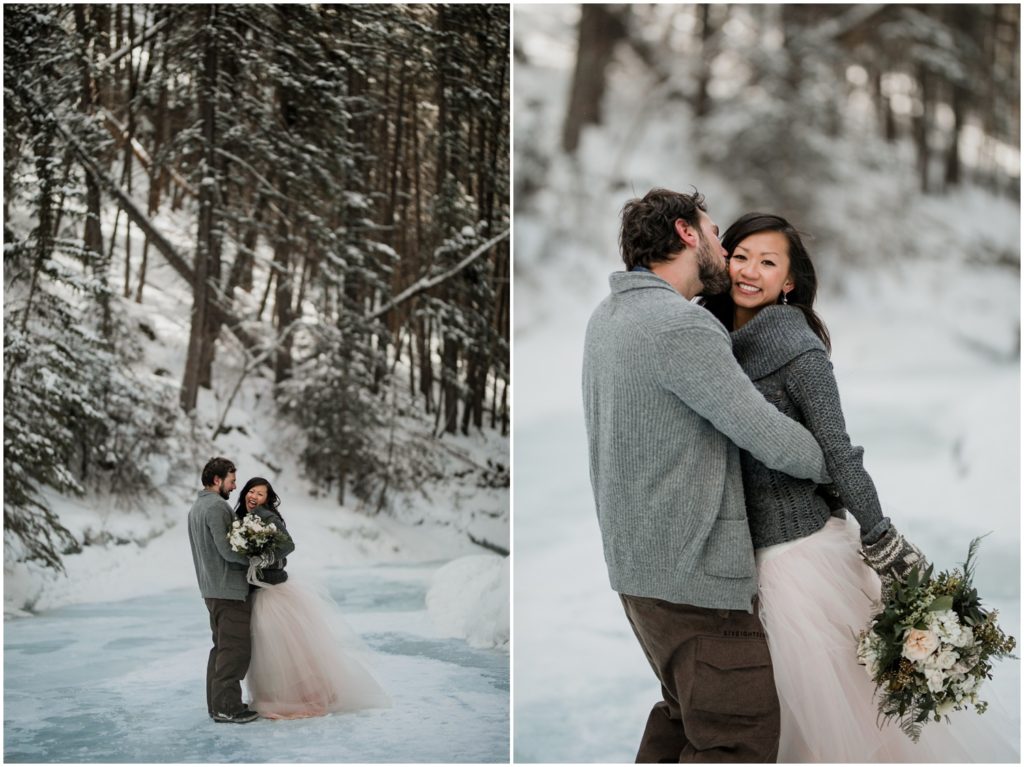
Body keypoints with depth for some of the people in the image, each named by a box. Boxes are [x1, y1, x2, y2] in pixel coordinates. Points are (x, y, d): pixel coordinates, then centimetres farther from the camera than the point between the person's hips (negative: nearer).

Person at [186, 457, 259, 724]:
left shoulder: (196, 507, 16)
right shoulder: (217, 506, -16)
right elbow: (227, 549, -22)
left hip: (211, 588, 10)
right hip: (229, 588, -10)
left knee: (221, 647, 16)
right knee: (236, 647, -6)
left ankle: (217, 703, 20)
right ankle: (228, 706, -6)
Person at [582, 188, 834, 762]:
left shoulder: (609, 317, 9)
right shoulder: (681, 326, -20)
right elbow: (769, 438, -16)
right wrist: (831, 467, 3)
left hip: (637, 559, 10)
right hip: (695, 570, -10)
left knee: (686, 714, 22)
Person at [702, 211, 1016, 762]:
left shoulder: (793, 345, -15)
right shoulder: (723, 340, 8)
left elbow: (839, 453, -17)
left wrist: (885, 549, -17)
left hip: (799, 548, -7)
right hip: (745, 548, 7)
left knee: (835, 710, 4)